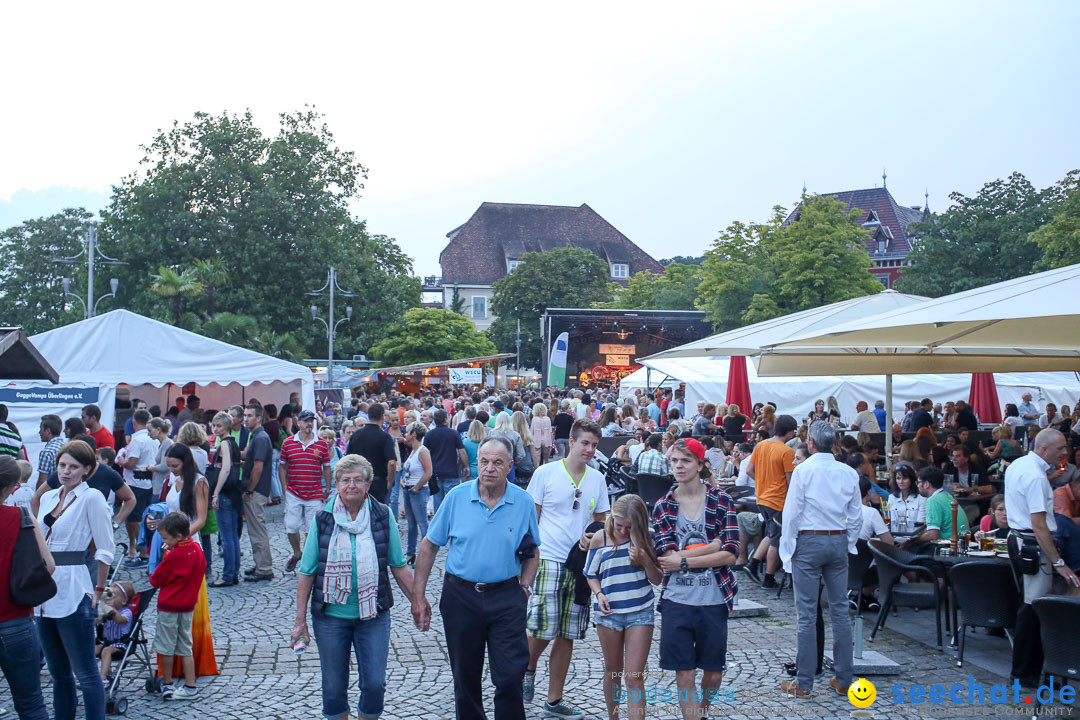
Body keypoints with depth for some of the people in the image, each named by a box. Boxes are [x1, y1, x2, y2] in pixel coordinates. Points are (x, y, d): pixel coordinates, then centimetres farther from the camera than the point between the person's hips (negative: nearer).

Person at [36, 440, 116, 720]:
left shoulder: (91, 498, -7)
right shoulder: (48, 497, 13)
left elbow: (105, 549, -7)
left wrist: (99, 589, -6)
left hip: (73, 595, -7)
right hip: (44, 596, 7)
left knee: (85, 673, -2)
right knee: (58, 673, 15)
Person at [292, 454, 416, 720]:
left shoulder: (383, 516, -2)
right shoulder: (322, 519, -2)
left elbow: (398, 566, 5)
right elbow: (307, 573, 1)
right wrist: (300, 621, 0)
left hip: (373, 614, 0)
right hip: (330, 615, 0)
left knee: (375, 683, -1)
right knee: (334, 686, 9)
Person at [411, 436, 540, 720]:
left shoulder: (524, 502, -2)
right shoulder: (457, 497, -4)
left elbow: (531, 552, 11)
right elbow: (429, 545, 2)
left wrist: (525, 586, -3)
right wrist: (418, 596, -1)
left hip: (506, 598, -1)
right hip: (461, 596, 1)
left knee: (510, 677, -5)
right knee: (465, 678, 13)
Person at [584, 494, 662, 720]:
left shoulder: (648, 538, -4)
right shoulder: (600, 539, -3)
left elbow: (658, 579, 0)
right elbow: (591, 574, 9)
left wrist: (645, 561, -19)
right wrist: (599, 594, -9)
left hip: (640, 613, -1)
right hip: (609, 611, 2)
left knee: (634, 676, -7)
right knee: (612, 671, 15)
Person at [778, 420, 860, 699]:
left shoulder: (804, 471, -9)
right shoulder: (849, 473, 3)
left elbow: (792, 513, -8)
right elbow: (856, 516, 8)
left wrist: (786, 550, 0)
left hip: (808, 542, -4)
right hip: (839, 542, 4)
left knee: (807, 614, -1)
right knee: (840, 610, 11)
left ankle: (804, 683, 4)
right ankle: (843, 679, 17)